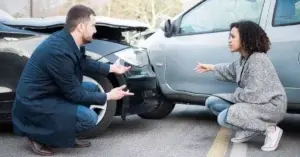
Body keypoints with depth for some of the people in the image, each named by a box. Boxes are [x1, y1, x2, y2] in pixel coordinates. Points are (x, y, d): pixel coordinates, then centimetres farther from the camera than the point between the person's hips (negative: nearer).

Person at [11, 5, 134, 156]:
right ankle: (37, 135, -2)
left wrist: (111, 68, 16)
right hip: (34, 105, -10)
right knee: (89, 118, -19)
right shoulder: (59, 51, -29)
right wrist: (108, 96, -9)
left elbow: (84, 62, 20)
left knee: (92, 88, 9)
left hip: (47, 94, 10)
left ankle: (67, 136, 14)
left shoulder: (66, 39, -2)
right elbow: (74, 94, -19)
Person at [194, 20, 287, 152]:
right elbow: (231, 70, 29)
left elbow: (254, 94, -27)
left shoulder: (257, 60, -24)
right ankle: (248, 128, 4)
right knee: (211, 102, 4)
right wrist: (211, 67, 28)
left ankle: (269, 129, -12)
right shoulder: (243, 58, 5)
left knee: (224, 118, -24)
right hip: (254, 101, 10)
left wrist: (233, 97, -11)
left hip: (271, 105, -10)